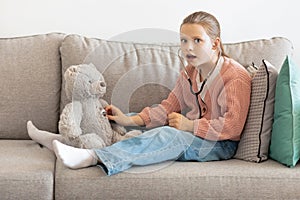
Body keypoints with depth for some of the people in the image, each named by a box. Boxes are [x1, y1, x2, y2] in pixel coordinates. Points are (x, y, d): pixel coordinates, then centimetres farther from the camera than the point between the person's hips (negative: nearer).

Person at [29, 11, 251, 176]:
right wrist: (132, 120, -3)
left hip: (221, 145, -8)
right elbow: (169, 107, 10)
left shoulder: (236, 77, -17)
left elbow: (232, 126, -23)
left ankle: (96, 157, -46)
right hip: (191, 133, 8)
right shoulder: (189, 72, 8)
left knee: (169, 135, -36)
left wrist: (189, 125, -21)